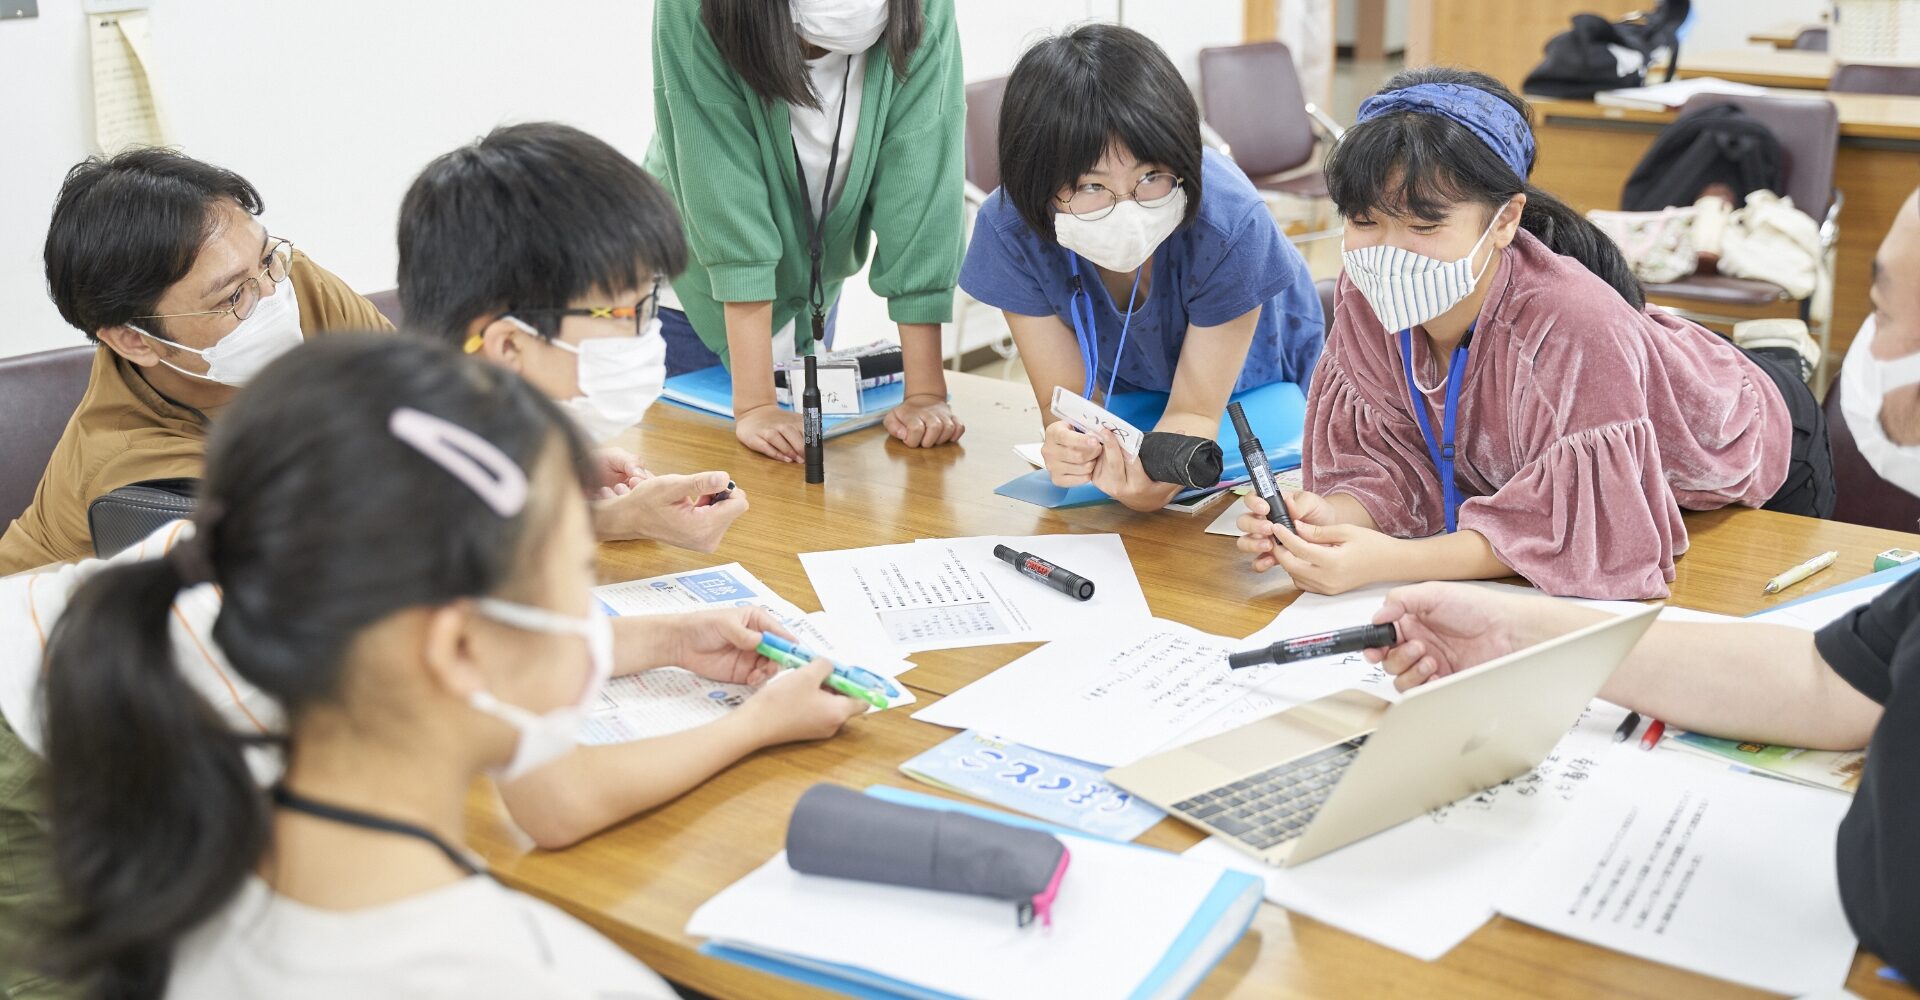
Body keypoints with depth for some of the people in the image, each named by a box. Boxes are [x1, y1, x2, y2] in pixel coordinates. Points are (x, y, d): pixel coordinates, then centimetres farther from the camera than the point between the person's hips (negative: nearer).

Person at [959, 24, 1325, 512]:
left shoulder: (1230, 225, -34)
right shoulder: (1009, 231, -28)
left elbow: (1195, 411, -26)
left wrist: (1157, 479, -50)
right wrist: (1072, 447, -48)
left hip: (1261, 388, -1)